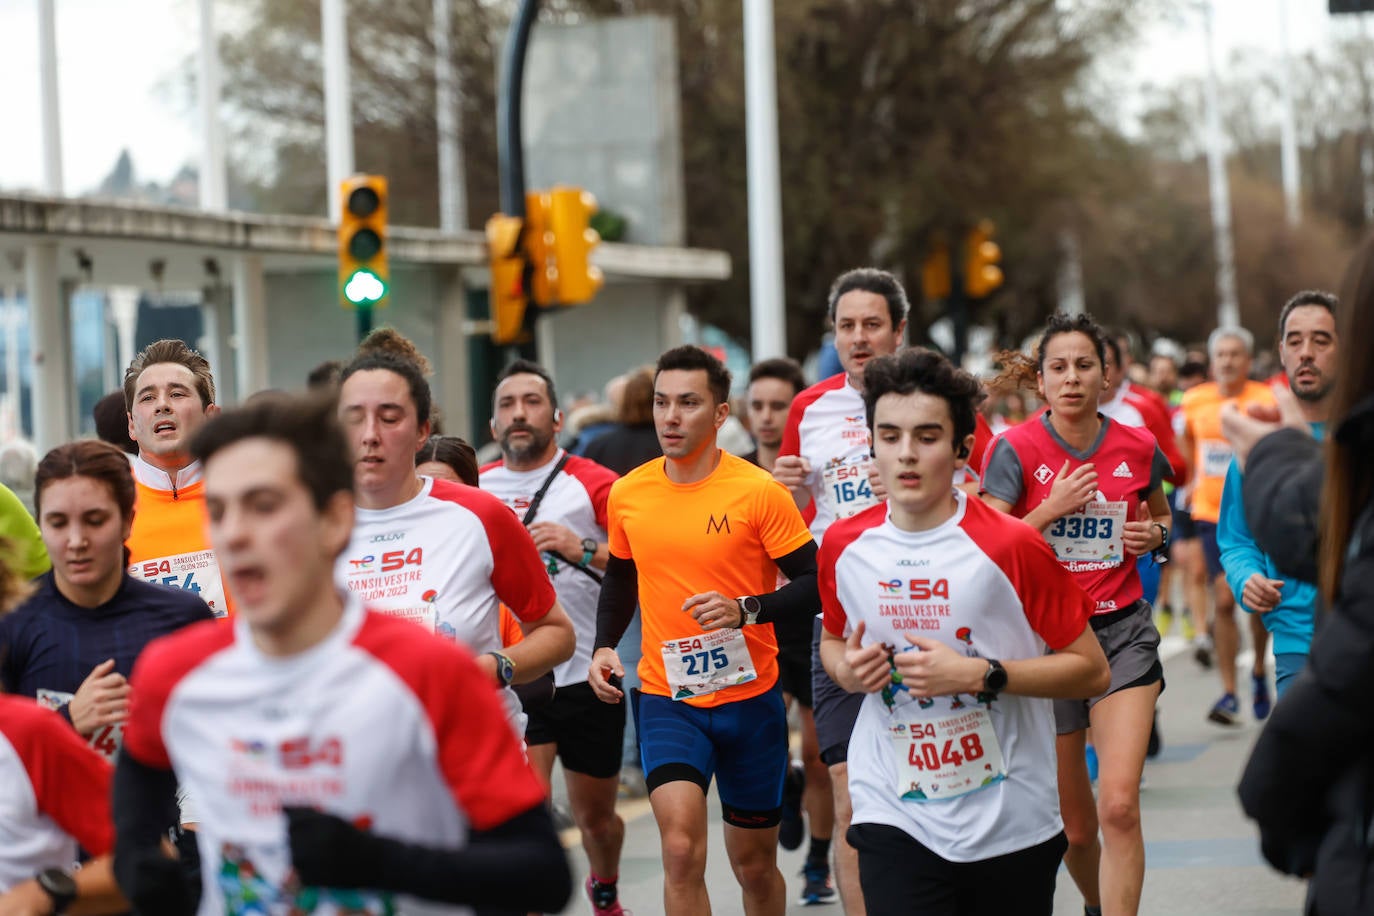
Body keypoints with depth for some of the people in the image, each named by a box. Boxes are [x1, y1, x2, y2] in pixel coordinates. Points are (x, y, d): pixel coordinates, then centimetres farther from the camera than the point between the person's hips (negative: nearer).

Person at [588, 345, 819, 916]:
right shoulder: (627, 494, 1)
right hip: (666, 698, 1)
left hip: (750, 699, -1)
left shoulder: (759, 492, -10)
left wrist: (746, 609, -24)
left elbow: (815, 584, -9)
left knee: (754, 862, 13)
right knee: (681, 848, -18)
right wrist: (604, 647, 4)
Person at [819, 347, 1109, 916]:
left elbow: (1092, 671, -7)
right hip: (894, 819, 1)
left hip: (1011, 821, -1)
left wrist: (982, 674, -19)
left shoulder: (1010, 547, -11)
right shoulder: (844, 545, 1)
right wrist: (845, 669, -3)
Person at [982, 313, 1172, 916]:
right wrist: (1052, 508, -20)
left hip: (1123, 630, 1)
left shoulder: (1138, 447, 0)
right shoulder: (1016, 449, -8)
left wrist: (1153, 535, -1)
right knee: (1073, 826, 10)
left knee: (1119, 804, -17)